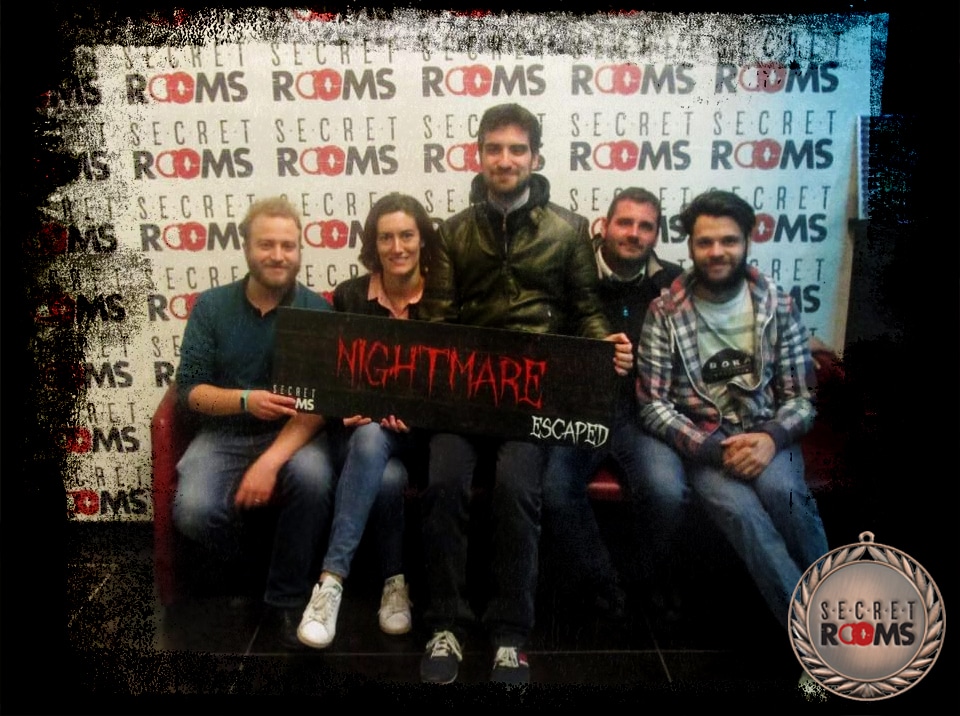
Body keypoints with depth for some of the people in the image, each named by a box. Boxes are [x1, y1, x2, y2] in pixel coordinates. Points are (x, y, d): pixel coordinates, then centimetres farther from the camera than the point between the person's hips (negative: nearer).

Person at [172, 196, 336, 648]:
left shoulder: (317, 311, -3)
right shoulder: (211, 306, 3)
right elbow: (189, 389, 0)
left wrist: (271, 460, -26)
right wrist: (245, 400, -22)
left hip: (294, 433, -1)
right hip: (223, 434, 2)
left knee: (312, 479, -34)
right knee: (194, 511, -26)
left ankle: (288, 598, -10)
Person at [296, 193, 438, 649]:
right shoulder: (349, 297, 6)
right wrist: (349, 409, -15)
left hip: (423, 429, -1)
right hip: (365, 423, 2)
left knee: (372, 441, -35)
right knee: (387, 479, -35)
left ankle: (332, 579, -30)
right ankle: (394, 581, -19)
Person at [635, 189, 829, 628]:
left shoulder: (779, 306, 4)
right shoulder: (665, 312, -2)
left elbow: (801, 397, 4)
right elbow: (653, 405, -5)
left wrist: (772, 438, -17)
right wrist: (714, 448, -18)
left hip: (765, 435, 2)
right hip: (700, 441, -1)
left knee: (782, 491, -31)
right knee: (741, 511, -30)